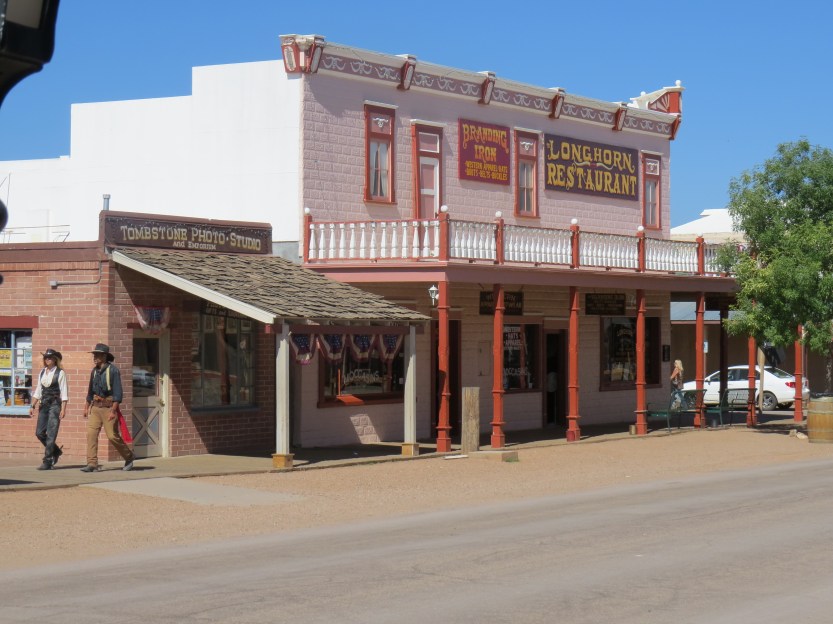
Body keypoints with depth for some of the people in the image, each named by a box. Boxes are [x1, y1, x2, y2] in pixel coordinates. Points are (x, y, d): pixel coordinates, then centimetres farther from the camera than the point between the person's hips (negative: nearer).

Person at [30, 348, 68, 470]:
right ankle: (56, 451, 26)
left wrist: (63, 409, -14)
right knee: (39, 433, 4)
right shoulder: (42, 373, 12)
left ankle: (47, 462, -4)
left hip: (55, 405, -6)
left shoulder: (60, 373, -6)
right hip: (44, 405, 6)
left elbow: (64, 393, -8)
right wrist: (33, 406, 9)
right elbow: (38, 391, 15)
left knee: (51, 434, -7)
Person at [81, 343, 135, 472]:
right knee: (91, 434, -6)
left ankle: (129, 457, 17)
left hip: (109, 407, -6)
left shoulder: (113, 370, -11)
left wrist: (113, 410, -21)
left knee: (112, 436, -4)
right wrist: (86, 407, 18)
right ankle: (92, 464, -7)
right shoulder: (94, 371, 10)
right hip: (95, 406, 6)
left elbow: (117, 392, -15)